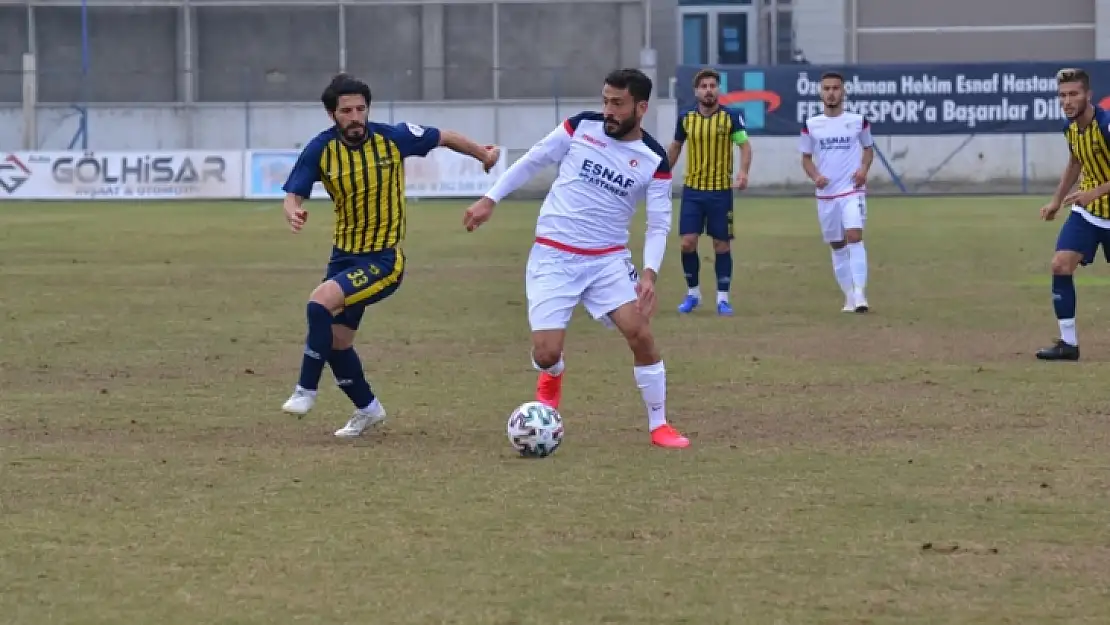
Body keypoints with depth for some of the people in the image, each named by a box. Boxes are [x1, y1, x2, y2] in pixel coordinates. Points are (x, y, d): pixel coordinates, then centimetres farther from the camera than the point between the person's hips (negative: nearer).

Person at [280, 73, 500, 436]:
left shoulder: (393, 138, -14)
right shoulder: (321, 150, -9)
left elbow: (445, 138, 2)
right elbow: (293, 196, -7)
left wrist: (485, 155, 15)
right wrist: (294, 213, -32)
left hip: (384, 259, -5)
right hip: (344, 255, 5)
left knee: (321, 302, -26)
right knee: (336, 341, 10)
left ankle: (306, 391, -14)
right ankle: (368, 409, 34)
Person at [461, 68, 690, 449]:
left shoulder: (654, 160, -5)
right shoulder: (581, 127, -4)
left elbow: (659, 225, -3)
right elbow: (532, 161, 8)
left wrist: (649, 272, -18)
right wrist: (491, 199, 5)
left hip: (608, 259, 0)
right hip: (553, 257, 0)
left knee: (641, 333, -17)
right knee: (546, 353, -11)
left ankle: (659, 426, 1)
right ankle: (552, 376, 30)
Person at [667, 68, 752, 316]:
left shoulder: (730, 117, -6)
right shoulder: (685, 118, 2)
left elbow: (744, 145, -8)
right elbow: (675, 147, 16)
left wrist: (743, 172, -24)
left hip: (721, 191, -2)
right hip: (692, 190, 2)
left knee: (722, 245, 2)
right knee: (688, 243, -5)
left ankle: (722, 298, 12)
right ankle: (693, 293, 13)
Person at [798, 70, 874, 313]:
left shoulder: (858, 121, 0)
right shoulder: (810, 125, 3)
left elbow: (868, 148, 14)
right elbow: (806, 158, 11)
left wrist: (864, 168, -6)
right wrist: (815, 175, -10)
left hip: (853, 191, -3)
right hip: (826, 194, 3)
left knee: (854, 237, -21)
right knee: (837, 246, 9)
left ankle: (860, 295, -24)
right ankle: (850, 299, 20)